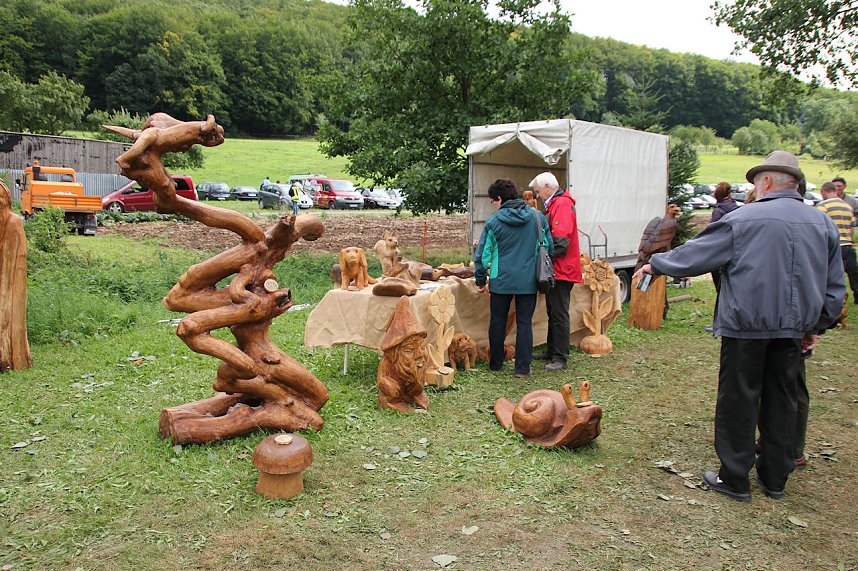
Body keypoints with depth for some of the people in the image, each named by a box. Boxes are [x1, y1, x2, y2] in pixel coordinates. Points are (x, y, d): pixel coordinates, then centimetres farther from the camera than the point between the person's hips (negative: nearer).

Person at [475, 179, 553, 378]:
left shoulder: (493, 221, -6)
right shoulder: (537, 217, 1)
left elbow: (482, 254, -2)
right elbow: (549, 248, 6)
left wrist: (481, 280, 11)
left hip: (501, 280, -1)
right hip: (528, 281, 1)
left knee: (497, 322, 14)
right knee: (524, 323, 8)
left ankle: (495, 363, 25)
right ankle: (522, 368, 7)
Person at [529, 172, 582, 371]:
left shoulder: (562, 204, -14)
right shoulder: (554, 204, 19)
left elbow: (560, 241, -24)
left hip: (562, 270, -11)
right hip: (555, 270, 11)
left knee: (559, 314, -6)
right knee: (553, 312, 16)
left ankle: (560, 358, 0)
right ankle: (552, 351, 26)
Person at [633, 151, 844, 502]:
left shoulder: (743, 219, -9)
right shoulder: (823, 223, 7)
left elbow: (694, 255, -4)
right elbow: (835, 288, 12)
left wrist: (655, 264, 10)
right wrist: (816, 326, 20)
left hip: (746, 326, -5)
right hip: (793, 329, 5)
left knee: (738, 401, 5)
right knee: (781, 401, 14)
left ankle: (734, 479, 13)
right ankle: (775, 479, 26)